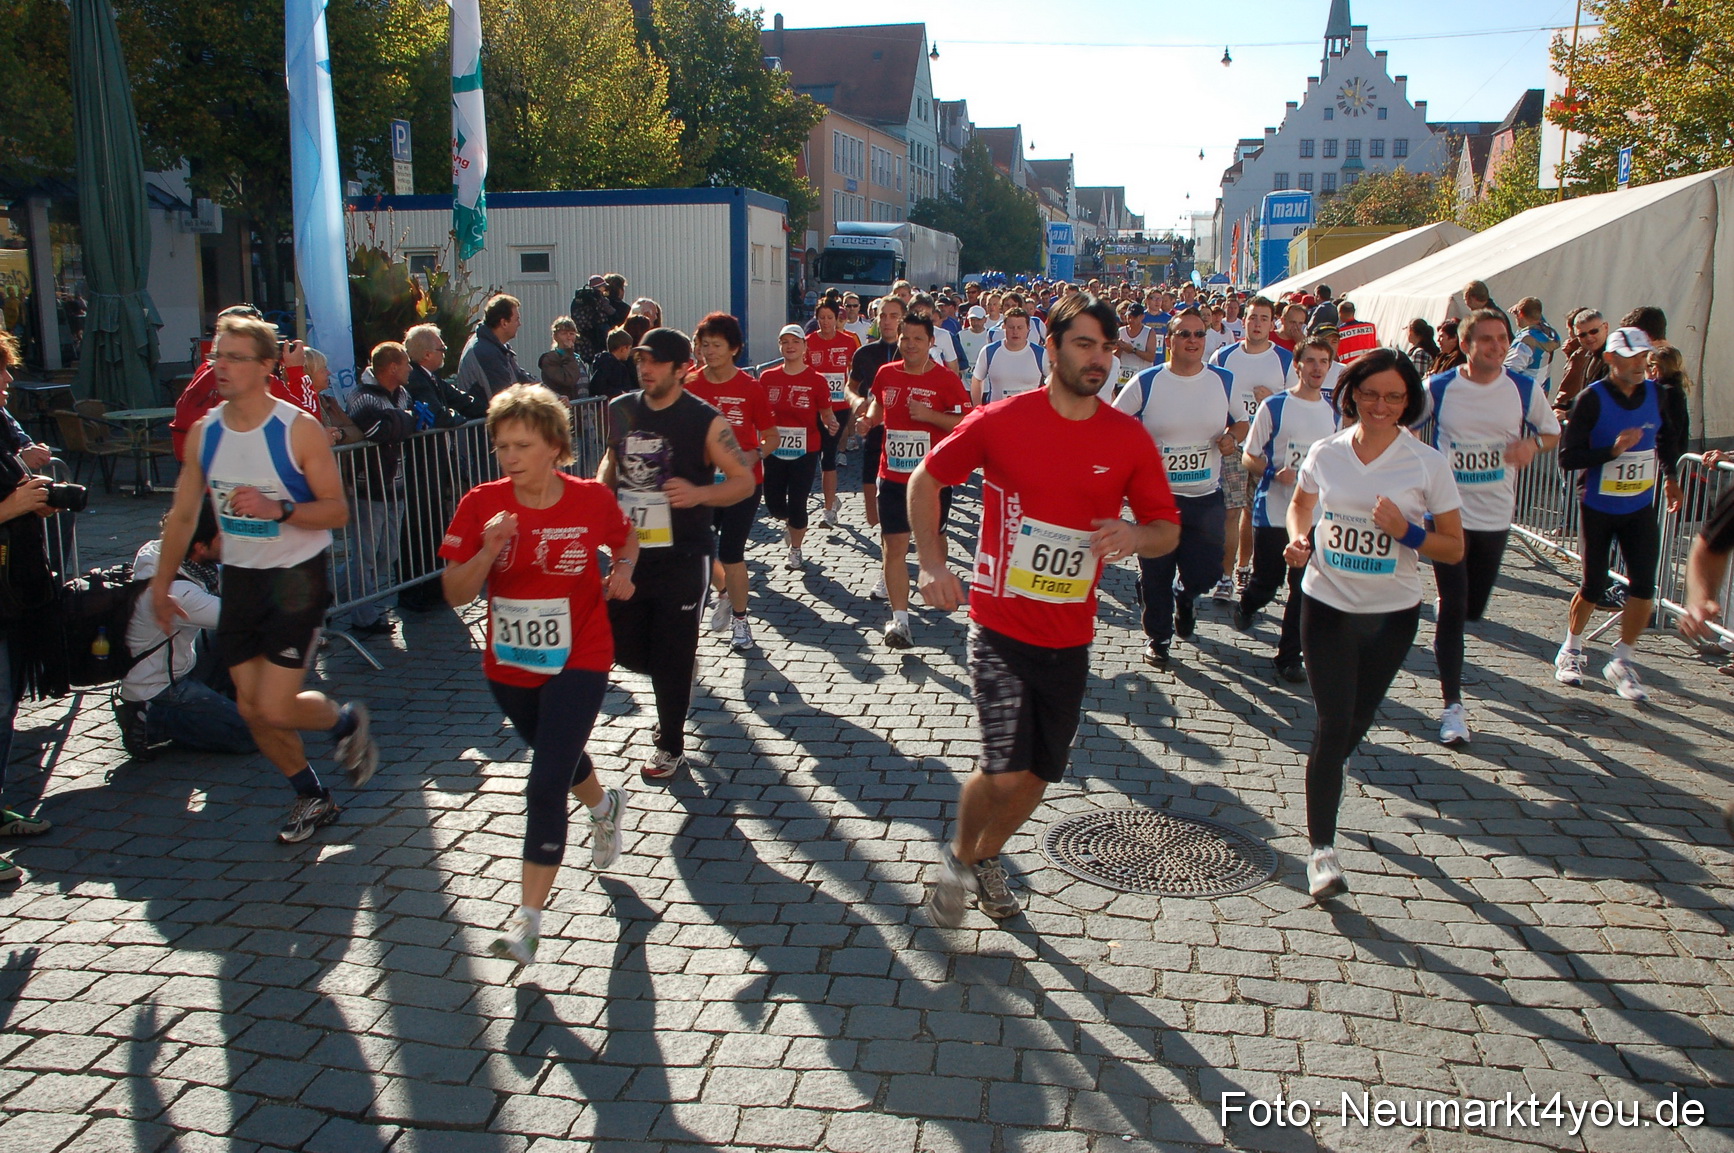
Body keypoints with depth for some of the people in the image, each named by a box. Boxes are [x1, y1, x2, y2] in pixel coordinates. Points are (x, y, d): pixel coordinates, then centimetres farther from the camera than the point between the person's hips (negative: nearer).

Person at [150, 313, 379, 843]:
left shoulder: (299, 429, -14)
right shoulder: (203, 433, 2)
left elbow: (337, 510, -13)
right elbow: (183, 514, 13)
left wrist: (278, 509, -28)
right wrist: (161, 584, 16)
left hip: (297, 576, -6)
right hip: (239, 578, 6)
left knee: (275, 708, -11)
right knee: (252, 709, 9)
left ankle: (347, 722, 22)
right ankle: (313, 798, 30)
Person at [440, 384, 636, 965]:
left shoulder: (592, 499, -13)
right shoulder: (482, 504, -11)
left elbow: (626, 538, 10)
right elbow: (455, 595, -11)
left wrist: (622, 572, -11)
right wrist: (486, 551, -29)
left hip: (578, 662, -4)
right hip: (508, 666, 4)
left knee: (545, 786, -12)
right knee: (556, 757, 26)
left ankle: (528, 918, -2)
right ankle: (604, 806, 59)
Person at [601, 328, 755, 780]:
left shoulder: (705, 420, -11)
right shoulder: (620, 410, 4)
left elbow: (744, 480, -8)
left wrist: (699, 493, -26)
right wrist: (600, 490, 2)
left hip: (682, 556, -5)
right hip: (630, 552, 5)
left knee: (671, 657, 2)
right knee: (624, 647, 9)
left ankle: (671, 747, 21)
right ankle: (683, 661, 42)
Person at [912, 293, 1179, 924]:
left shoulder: (1130, 440, -2)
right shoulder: (999, 421, -9)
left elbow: (1168, 529, 6)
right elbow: (925, 479, 4)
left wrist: (1136, 535, -18)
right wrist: (932, 563, -7)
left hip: (1070, 636, 4)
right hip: (1000, 627, -4)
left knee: (1040, 773, 14)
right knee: (1004, 769, -13)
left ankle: (987, 856, 44)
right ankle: (958, 857, 19)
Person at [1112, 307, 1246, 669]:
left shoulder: (1224, 381, 2)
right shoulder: (1146, 383, -6)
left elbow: (1241, 421, 16)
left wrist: (1233, 438, -6)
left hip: (1206, 498, 2)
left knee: (1204, 573, 3)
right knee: (1155, 574, 5)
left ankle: (1185, 598, 39)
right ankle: (1157, 637, 26)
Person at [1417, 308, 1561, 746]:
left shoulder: (1525, 390, -2)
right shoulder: (1438, 388, -7)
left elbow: (1552, 432, 12)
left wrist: (1533, 444, -11)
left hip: (1495, 516, 3)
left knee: (1474, 607, 12)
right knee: (1452, 607, -7)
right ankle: (1453, 705, 0)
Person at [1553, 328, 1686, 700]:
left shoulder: (1655, 393, 0)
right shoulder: (1592, 399, -15)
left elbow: (1667, 435, 22)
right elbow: (1567, 457, -18)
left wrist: (1668, 475, 20)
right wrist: (1613, 450, -30)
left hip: (1640, 508, 4)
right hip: (1598, 508, -3)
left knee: (1643, 588, -6)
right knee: (1593, 589, 5)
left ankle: (1621, 663, 8)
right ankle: (1571, 651, 29)